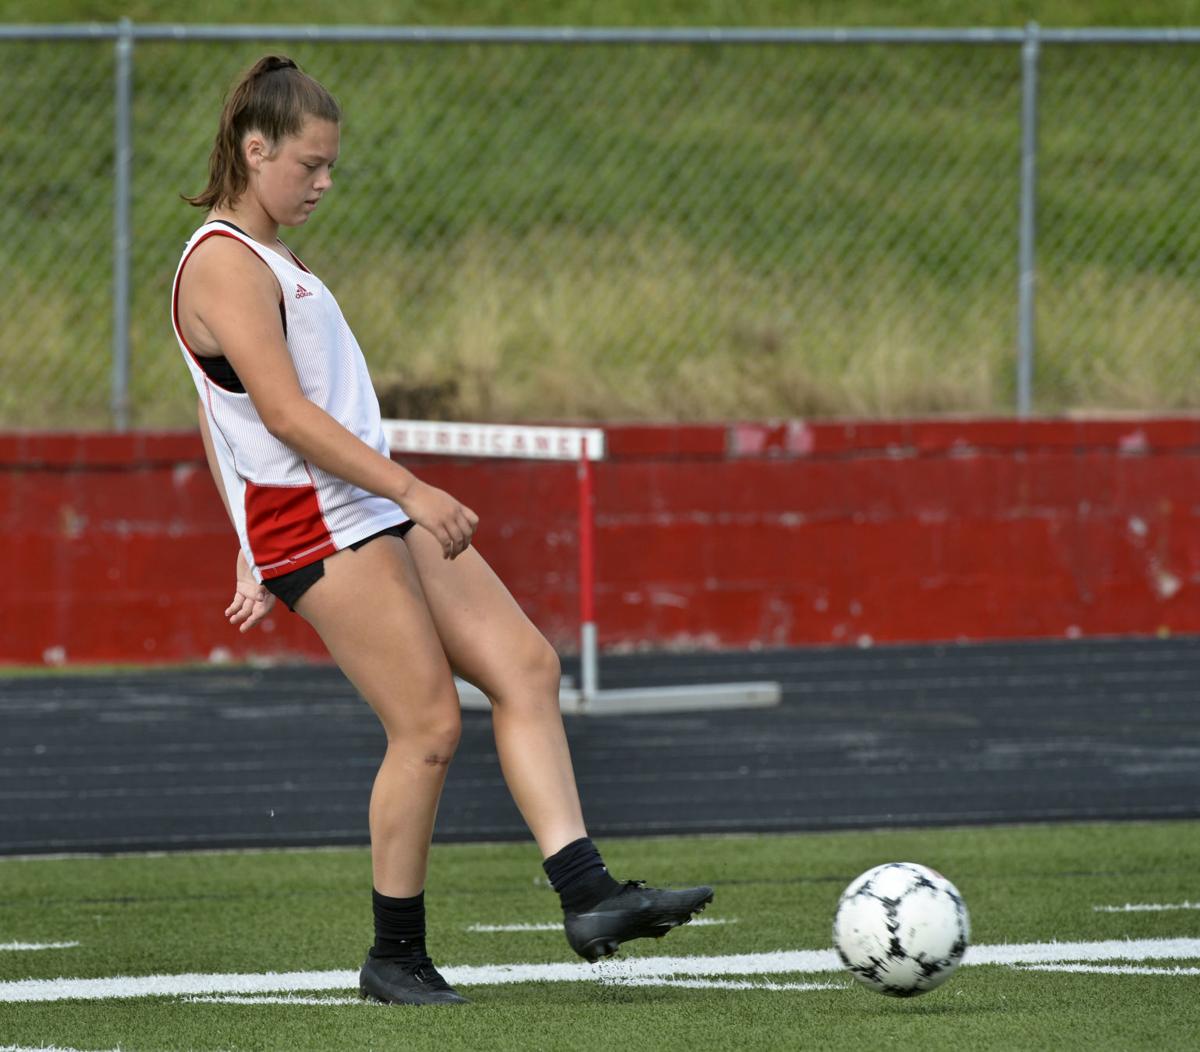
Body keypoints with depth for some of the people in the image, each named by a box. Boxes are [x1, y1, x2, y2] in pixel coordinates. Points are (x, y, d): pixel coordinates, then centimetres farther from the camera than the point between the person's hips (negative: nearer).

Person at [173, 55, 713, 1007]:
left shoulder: (259, 259, 20)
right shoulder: (224, 264, -12)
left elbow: (219, 426, 24)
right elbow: (284, 413, -20)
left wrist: (256, 560, 24)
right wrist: (412, 489, -21)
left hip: (377, 511, 10)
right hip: (318, 525, -10)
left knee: (526, 666, 0)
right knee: (430, 725, -10)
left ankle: (588, 894, -7)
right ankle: (396, 957, 2)